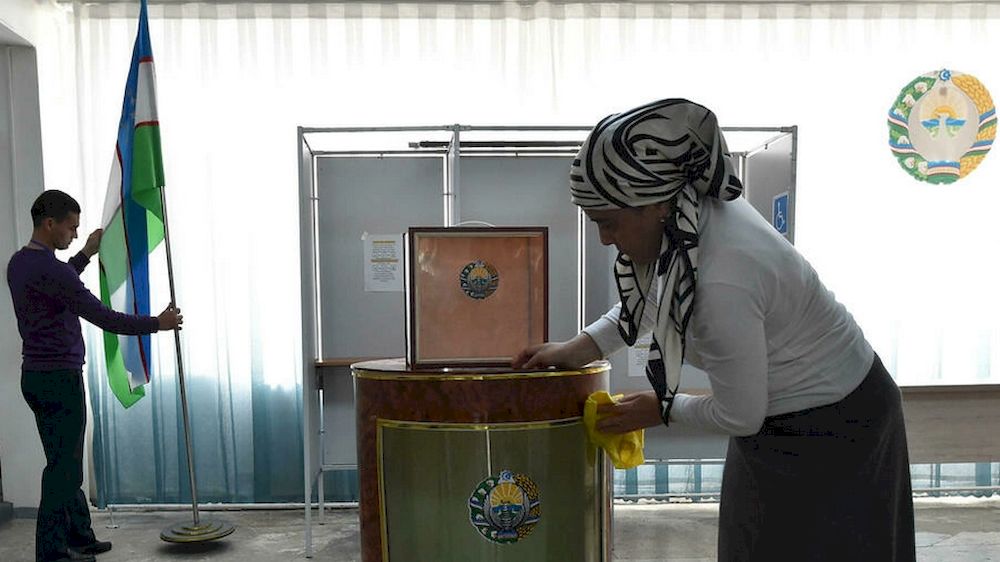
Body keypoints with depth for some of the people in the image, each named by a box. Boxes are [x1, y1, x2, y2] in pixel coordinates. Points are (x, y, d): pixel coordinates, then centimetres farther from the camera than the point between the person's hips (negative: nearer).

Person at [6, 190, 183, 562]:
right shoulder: (48, 268, -21)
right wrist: (157, 323, -12)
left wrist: (86, 254, 34)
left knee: (66, 462, 16)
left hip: (36, 375, 10)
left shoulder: (19, 263, 10)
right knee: (64, 466, -1)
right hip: (60, 378, -10)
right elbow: (103, 317, -22)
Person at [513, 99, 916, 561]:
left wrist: (662, 410, -7)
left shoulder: (722, 282, -37)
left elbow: (739, 416, -24)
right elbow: (651, 291, 10)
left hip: (829, 431, -8)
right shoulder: (695, 212, -12)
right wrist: (583, 346, 2)